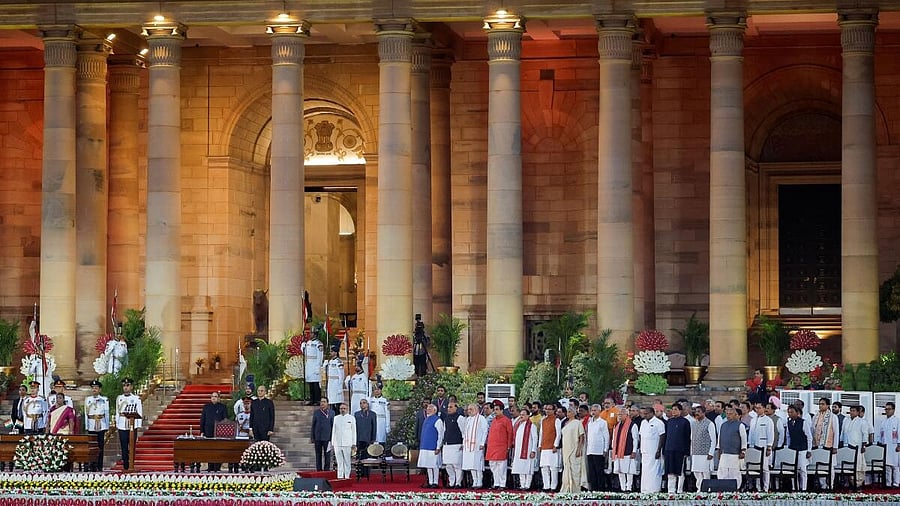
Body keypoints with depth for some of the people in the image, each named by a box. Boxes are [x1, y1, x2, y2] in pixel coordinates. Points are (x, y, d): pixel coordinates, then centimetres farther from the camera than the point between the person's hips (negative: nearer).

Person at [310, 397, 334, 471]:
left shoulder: (331, 413, 3)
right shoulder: (316, 412, 8)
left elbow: (333, 425, 4)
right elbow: (313, 425, 10)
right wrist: (312, 437, 6)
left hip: (327, 437, -2)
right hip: (317, 437, 2)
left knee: (327, 455, 1)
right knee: (318, 455, 6)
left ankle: (327, 470, 6)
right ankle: (319, 470, 11)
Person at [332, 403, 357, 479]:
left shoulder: (351, 418, 6)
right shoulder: (336, 418, 14)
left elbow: (354, 431, 5)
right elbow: (333, 431, 15)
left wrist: (354, 443, 0)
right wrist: (332, 443, 10)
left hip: (347, 443, -3)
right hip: (337, 443, 3)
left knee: (347, 461, -2)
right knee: (339, 461, 2)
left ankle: (347, 476, 1)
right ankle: (340, 476, 4)